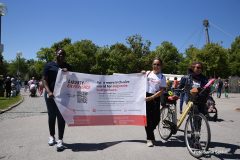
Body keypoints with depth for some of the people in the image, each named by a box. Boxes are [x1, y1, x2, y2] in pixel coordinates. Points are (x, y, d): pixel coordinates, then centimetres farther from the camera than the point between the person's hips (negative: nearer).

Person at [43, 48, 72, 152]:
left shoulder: (67, 67, 10)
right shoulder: (49, 65, 2)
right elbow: (44, 79, -3)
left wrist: (67, 73, -10)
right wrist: (48, 91, -18)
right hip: (51, 95, -1)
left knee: (61, 117, 1)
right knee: (51, 116, 11)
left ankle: (60, 140, 6)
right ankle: (52, 136, 30)